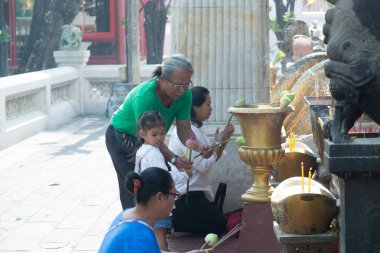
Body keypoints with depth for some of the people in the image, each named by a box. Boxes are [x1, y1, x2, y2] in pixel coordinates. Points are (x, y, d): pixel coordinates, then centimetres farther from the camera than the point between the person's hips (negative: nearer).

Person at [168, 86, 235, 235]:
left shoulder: (197, 128, 11)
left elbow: (212, 159, 10)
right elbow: (203, 165, -24)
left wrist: (223, 140, -3)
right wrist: (219, 142, -15)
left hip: (193, 191, 10)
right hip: (185, 195, -10)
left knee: (219, 220, 11)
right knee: (219, 224, -8)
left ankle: (172, 220, 9)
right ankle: (171, 221, -6)